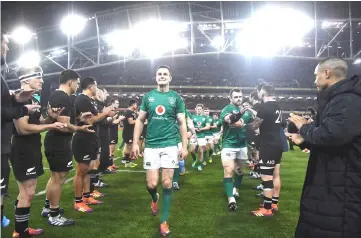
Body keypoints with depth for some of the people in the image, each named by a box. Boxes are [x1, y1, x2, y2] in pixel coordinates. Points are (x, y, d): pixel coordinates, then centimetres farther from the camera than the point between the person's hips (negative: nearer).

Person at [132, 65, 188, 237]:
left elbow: (182, 123, 3)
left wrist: (184, 146, -3)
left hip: (170, 145, -1)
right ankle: (155, 198, 37)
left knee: (167, 184, -1)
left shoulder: (176, 97, 4)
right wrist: (135, 143, 1)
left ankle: (164, 221, 15)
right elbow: (140, 120, 8)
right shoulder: (148, 96, 7)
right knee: (151, 184, -1)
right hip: (151, 145, 1)